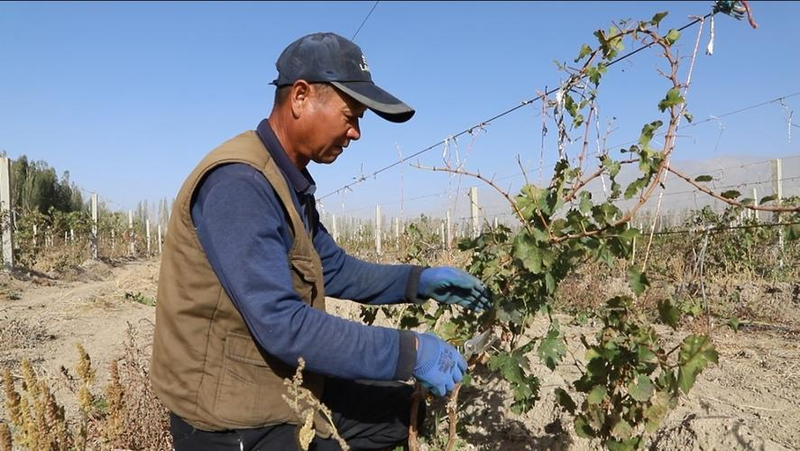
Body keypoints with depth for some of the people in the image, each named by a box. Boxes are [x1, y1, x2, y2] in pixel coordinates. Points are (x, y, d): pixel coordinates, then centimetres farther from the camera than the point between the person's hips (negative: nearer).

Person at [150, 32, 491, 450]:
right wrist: (409, 352, -23)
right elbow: (283, 325, -28)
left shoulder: (290, 182, 7)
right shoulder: (237, 182, -24)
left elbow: (335, 270, 13)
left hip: (284, 392, 9)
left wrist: (418, 281, 0)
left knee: (407, 409, 13)